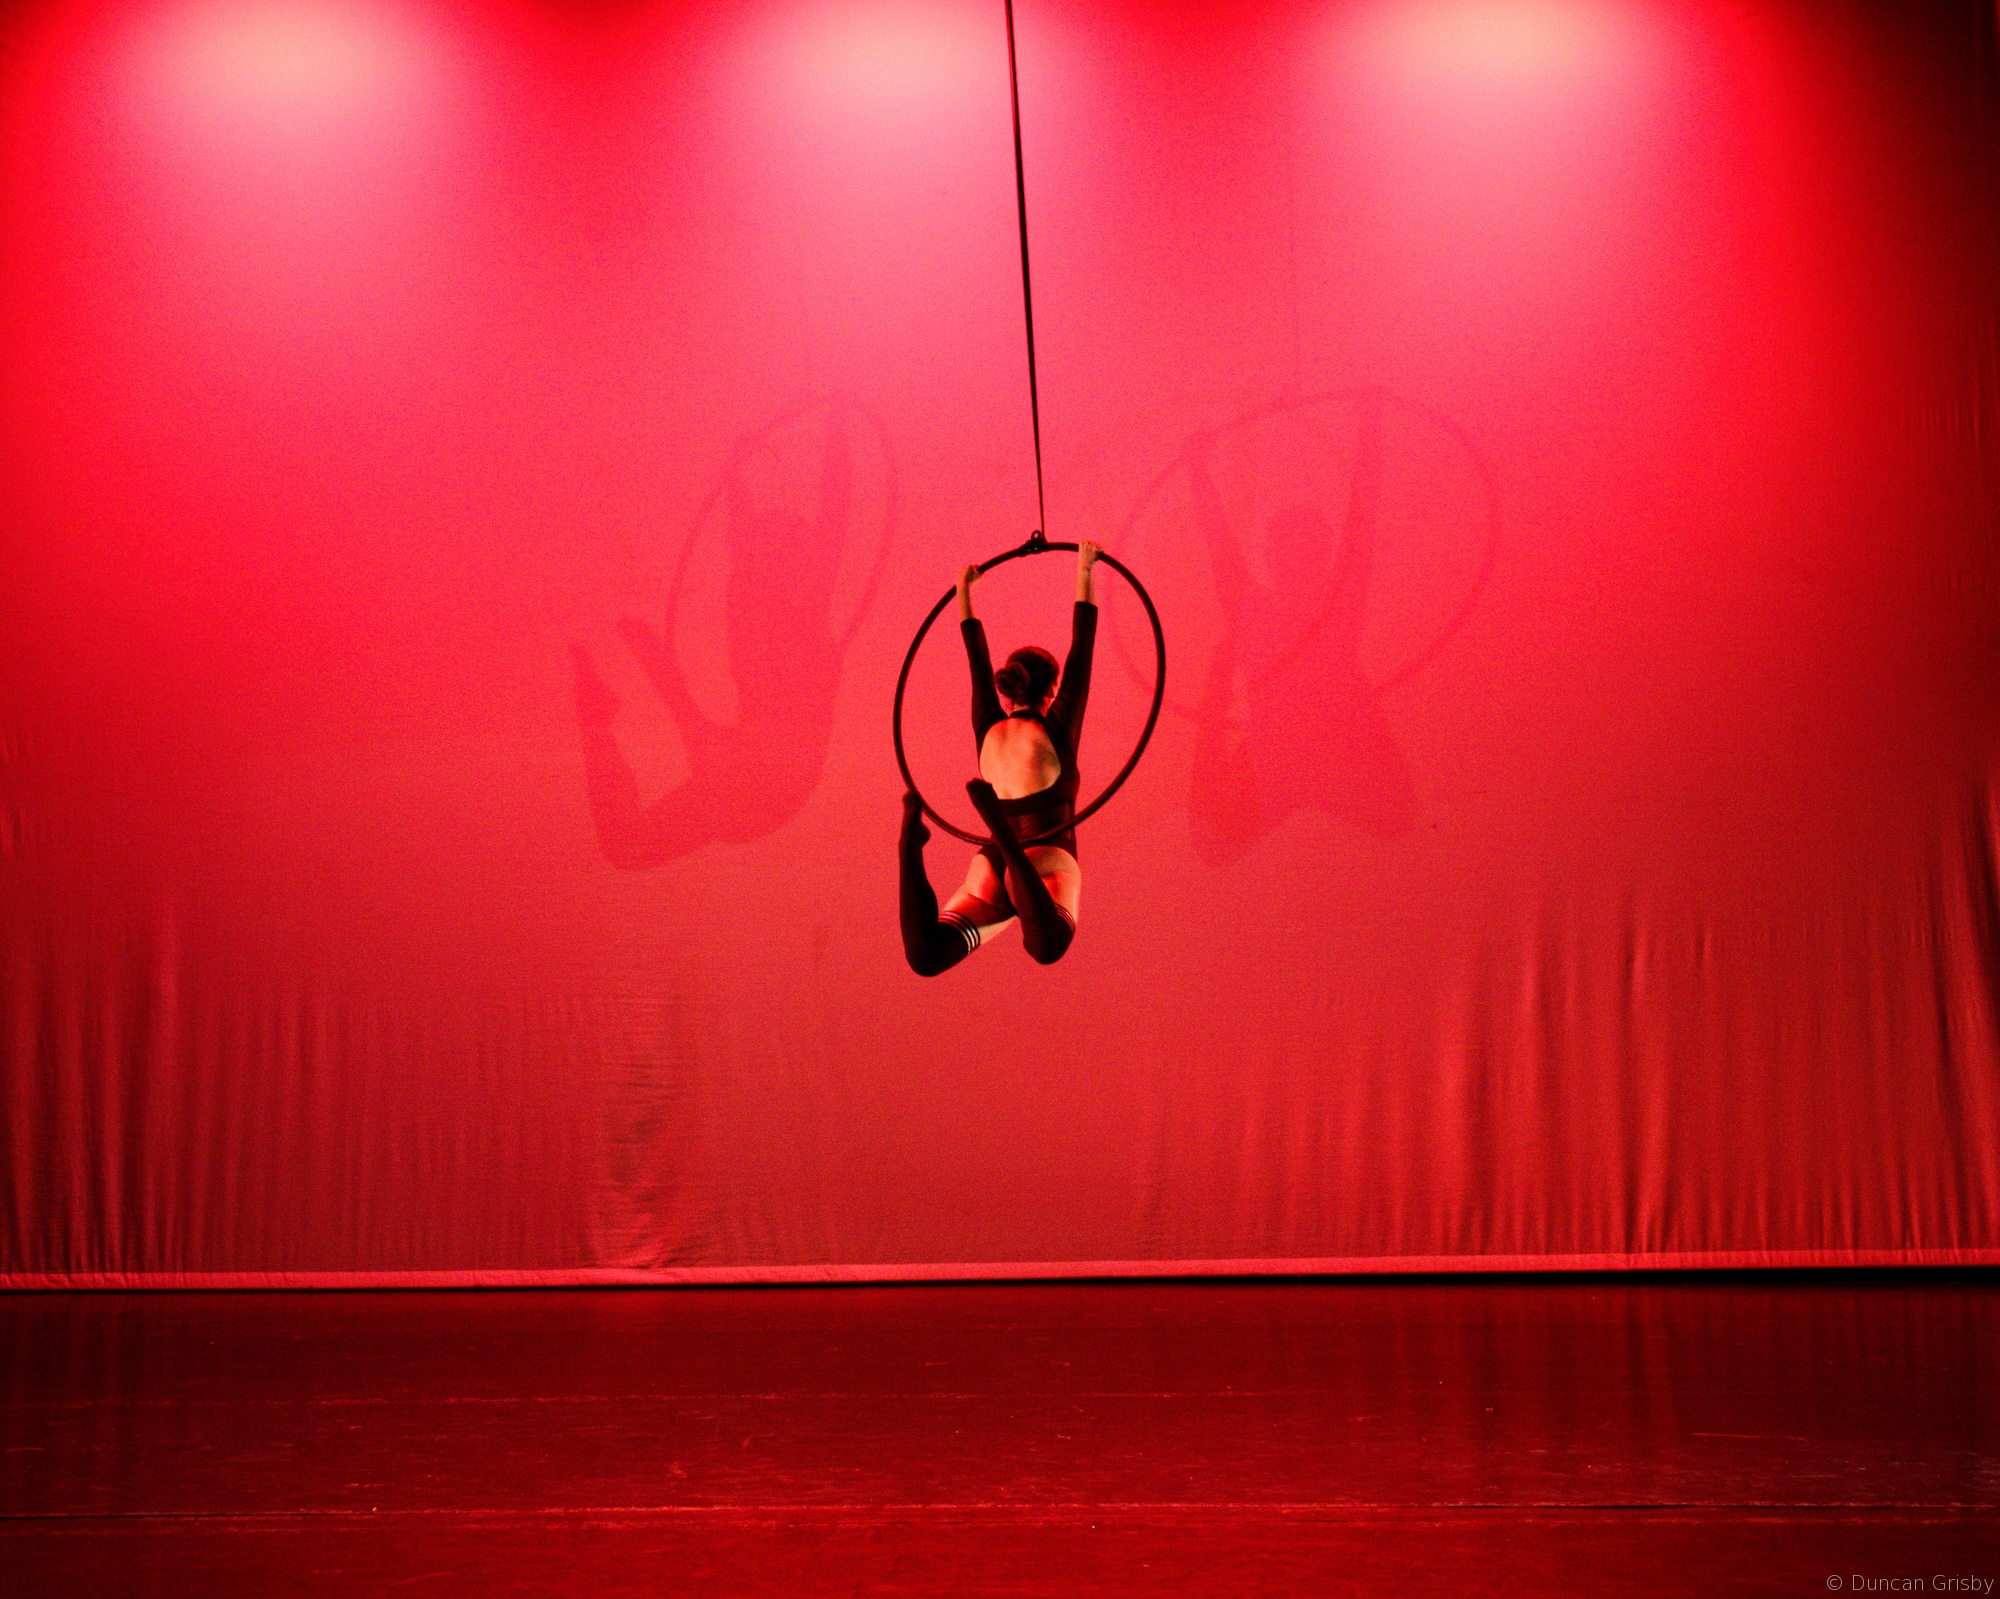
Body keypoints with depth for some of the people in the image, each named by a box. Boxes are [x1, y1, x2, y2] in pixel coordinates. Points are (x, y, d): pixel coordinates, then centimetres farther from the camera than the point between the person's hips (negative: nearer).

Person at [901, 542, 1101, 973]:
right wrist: (1084, 574, 10)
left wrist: (964, 595, 41)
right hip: (1047, 861, -5)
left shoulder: (989, 730, 17)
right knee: (1048, 946, -37)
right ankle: (999, 826, -49)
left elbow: (978, 664, 29)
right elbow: (1081, 656, 7)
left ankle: (912, 845, -35)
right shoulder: (1054, 731, 4)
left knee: (926, 957, -16)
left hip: (992, 868, 5)